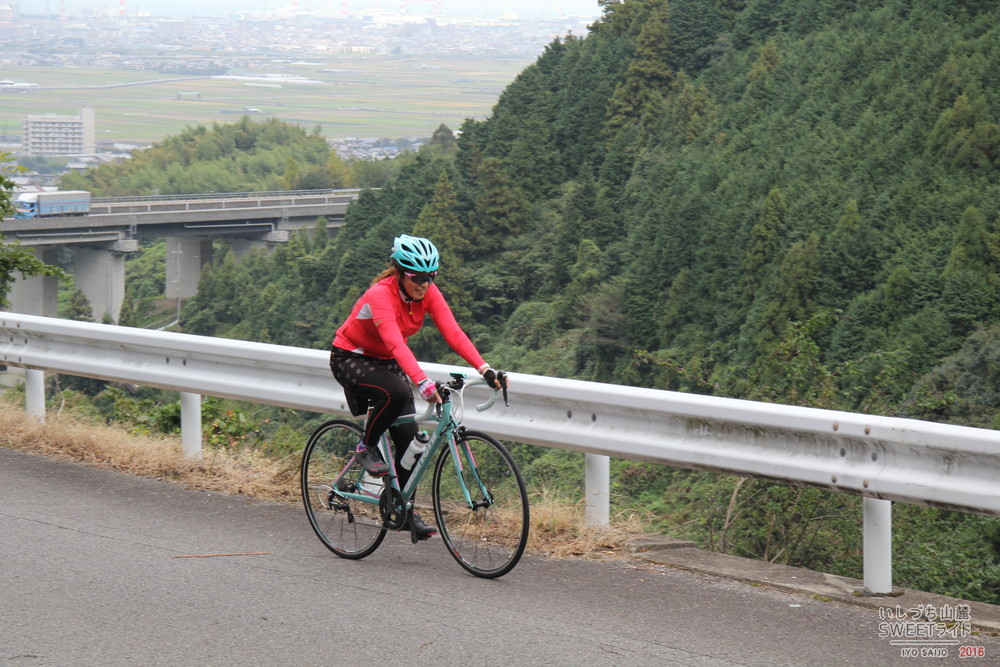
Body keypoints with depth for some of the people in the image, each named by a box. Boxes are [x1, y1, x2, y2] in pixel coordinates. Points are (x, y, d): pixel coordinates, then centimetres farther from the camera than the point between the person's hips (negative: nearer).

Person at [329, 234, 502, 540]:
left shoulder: (428, 294, -13)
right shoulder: (380, 295, -31)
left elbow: (453, 333, -21)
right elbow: (396, 343, -44)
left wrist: (484, 369, -35)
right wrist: (422, 382, -57)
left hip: (385, 362, 6)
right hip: (350, 358, -6)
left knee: (408, 436, -5)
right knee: (397, 393, -35)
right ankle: (366, 447, -9)